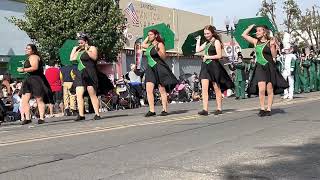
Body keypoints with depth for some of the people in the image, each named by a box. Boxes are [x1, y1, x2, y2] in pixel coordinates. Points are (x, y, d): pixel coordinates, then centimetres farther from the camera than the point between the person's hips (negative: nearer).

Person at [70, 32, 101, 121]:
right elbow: (72, 58, 23)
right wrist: (74, 49, 20)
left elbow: (94, 57, -13)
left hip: (89, 74, -6)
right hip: (80, 75, 6)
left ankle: (97, 114, -1)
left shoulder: (92, 48, 3)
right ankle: (81, 115, -7)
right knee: (79, 94, -7)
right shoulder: (79, 51, 23)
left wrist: (87, 50, -14)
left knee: (93, 94, -5)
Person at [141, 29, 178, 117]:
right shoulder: (149, 45, 18)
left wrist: (157, 50, -21)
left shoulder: (160, 44, -1)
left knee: (162, 90, -3)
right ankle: (152, 110, -7)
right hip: (150, 69, 7)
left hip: (159, 68, -6)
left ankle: (165, 110, 3)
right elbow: (143, 45, 37)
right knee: (149, 90, -7)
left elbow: (164, 57, -6)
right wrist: (147, 38, 27)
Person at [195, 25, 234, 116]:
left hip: (214, 66, -6)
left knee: (217, 89, 4)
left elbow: (219, 55, -12)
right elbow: (197, 50, 14)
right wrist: (198, 40, 19)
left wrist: (208, 57, -9)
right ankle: (205, 109, -9)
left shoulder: (216, 42, -4)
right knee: (204, 88, -6)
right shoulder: (206, 43, 18)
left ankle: (219, 108, 14)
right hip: (206, 66, 6)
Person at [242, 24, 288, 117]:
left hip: (269, 67, -2)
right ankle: (262, 109, -3)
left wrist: (272, 45, -16)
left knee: (270, 90, 0)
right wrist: (251, 26, 16)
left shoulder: (270, 42, 1)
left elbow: (274, 55, -4)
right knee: (261, 89, -11)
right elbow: (244, 35, 13)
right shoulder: (255, 42, 11)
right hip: (260, 67, 2)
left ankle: (269, 109, 7)